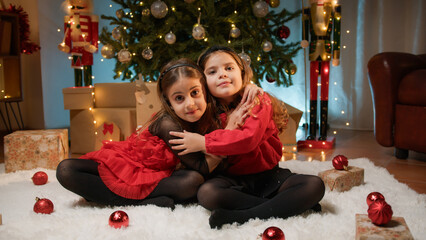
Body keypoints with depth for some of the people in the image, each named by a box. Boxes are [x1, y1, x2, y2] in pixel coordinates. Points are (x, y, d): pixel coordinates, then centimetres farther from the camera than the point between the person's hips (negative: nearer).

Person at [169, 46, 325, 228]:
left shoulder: (259, 101, -5)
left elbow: (249, 138, -24)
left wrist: (204, 143, -22)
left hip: (268, 174, 0)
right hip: (233, 179, 1)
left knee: (315, 185, -22)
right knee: (206, 193, -32)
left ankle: (242, 217, -30)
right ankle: (292, 205, -25)